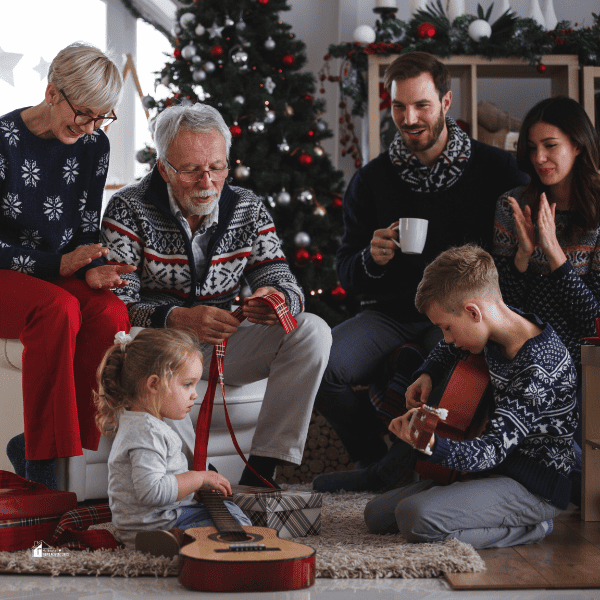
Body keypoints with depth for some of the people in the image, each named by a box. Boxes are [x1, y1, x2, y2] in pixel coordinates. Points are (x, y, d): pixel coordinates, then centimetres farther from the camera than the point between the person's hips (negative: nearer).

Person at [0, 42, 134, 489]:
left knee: (112, 312, -28)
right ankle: (44, 459, -27)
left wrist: (93, 271, -14)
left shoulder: (94, 146, 4)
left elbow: (87, 229, 8)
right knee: (59, 308, -37)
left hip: (63, 274, 5)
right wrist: (59, 265, -21)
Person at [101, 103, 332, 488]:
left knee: (313, 331, -16)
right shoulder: (129, 209, -11)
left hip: (222, 345, 4)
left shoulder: (248, 209, 0)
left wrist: (278, 299, -31)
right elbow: (115, 303, -19)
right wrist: (181, 318, -36)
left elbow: (283, 282, -5)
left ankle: (260, 475, -21)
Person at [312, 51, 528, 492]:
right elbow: (346, 271, 9)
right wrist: (372, 260, -15)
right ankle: (374, 456, 5)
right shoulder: (372, 179, 7)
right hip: (392, 312, 3)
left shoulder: (497, 169, 0)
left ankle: (387, 473, -8)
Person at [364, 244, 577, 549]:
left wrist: (432, 445, -47)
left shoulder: (539, 369, -25)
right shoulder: (498, 330, 2)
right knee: (376, 514, 7)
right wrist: (427, 374, 12)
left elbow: (493, 449, -31)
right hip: (500, 468, 10)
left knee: (415, 517, -30)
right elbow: (452, 346, 28)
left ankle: (527, 529, -10)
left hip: (535, 488, -10)